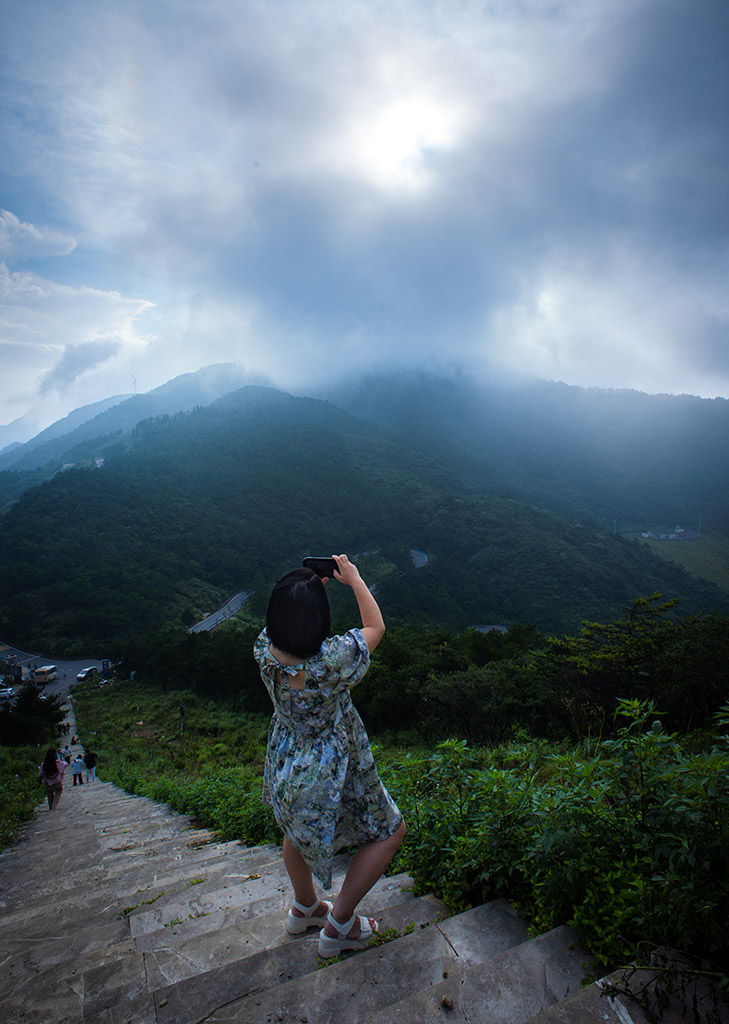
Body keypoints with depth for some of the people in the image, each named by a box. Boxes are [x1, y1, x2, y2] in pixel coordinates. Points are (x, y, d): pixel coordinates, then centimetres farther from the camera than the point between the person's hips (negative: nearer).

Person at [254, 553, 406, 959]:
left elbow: (284, 619, 5)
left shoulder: (265, 652, -21)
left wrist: (311, 582, 5)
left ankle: (305, 907, 59)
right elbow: (376, 626, -16)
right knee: (390, 831, 20)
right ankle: (339, 924, 29)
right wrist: (353, 578, -7)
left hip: (283, 767, 6)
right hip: (330, 776, -6)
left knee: (297, 830, 34)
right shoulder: (334, 659, -37)